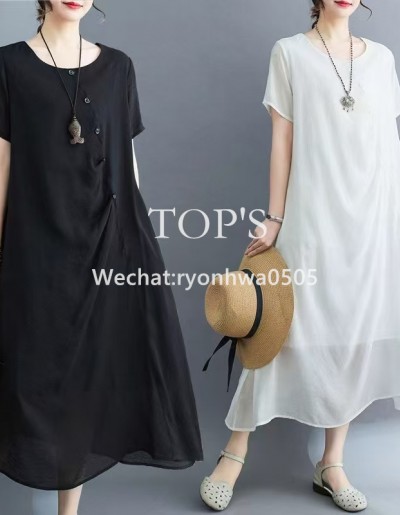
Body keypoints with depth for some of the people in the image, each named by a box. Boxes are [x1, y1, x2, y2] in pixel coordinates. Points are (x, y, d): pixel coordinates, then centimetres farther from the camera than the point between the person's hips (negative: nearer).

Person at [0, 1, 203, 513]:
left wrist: (138, 231, 9)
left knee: (95, 360, 7)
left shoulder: (117, 66, 9)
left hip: (111, 239, 3)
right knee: (46, 365, 4)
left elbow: (126, 158, 11)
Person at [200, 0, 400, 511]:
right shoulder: (290, 52, 3)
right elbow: (283, 141, -1)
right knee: (286, 330, -2)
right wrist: (274, 218, -5)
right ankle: (235, 451, 14)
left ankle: (331, 463, 19)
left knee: (357, 336, 6)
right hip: (312, 219, -4)